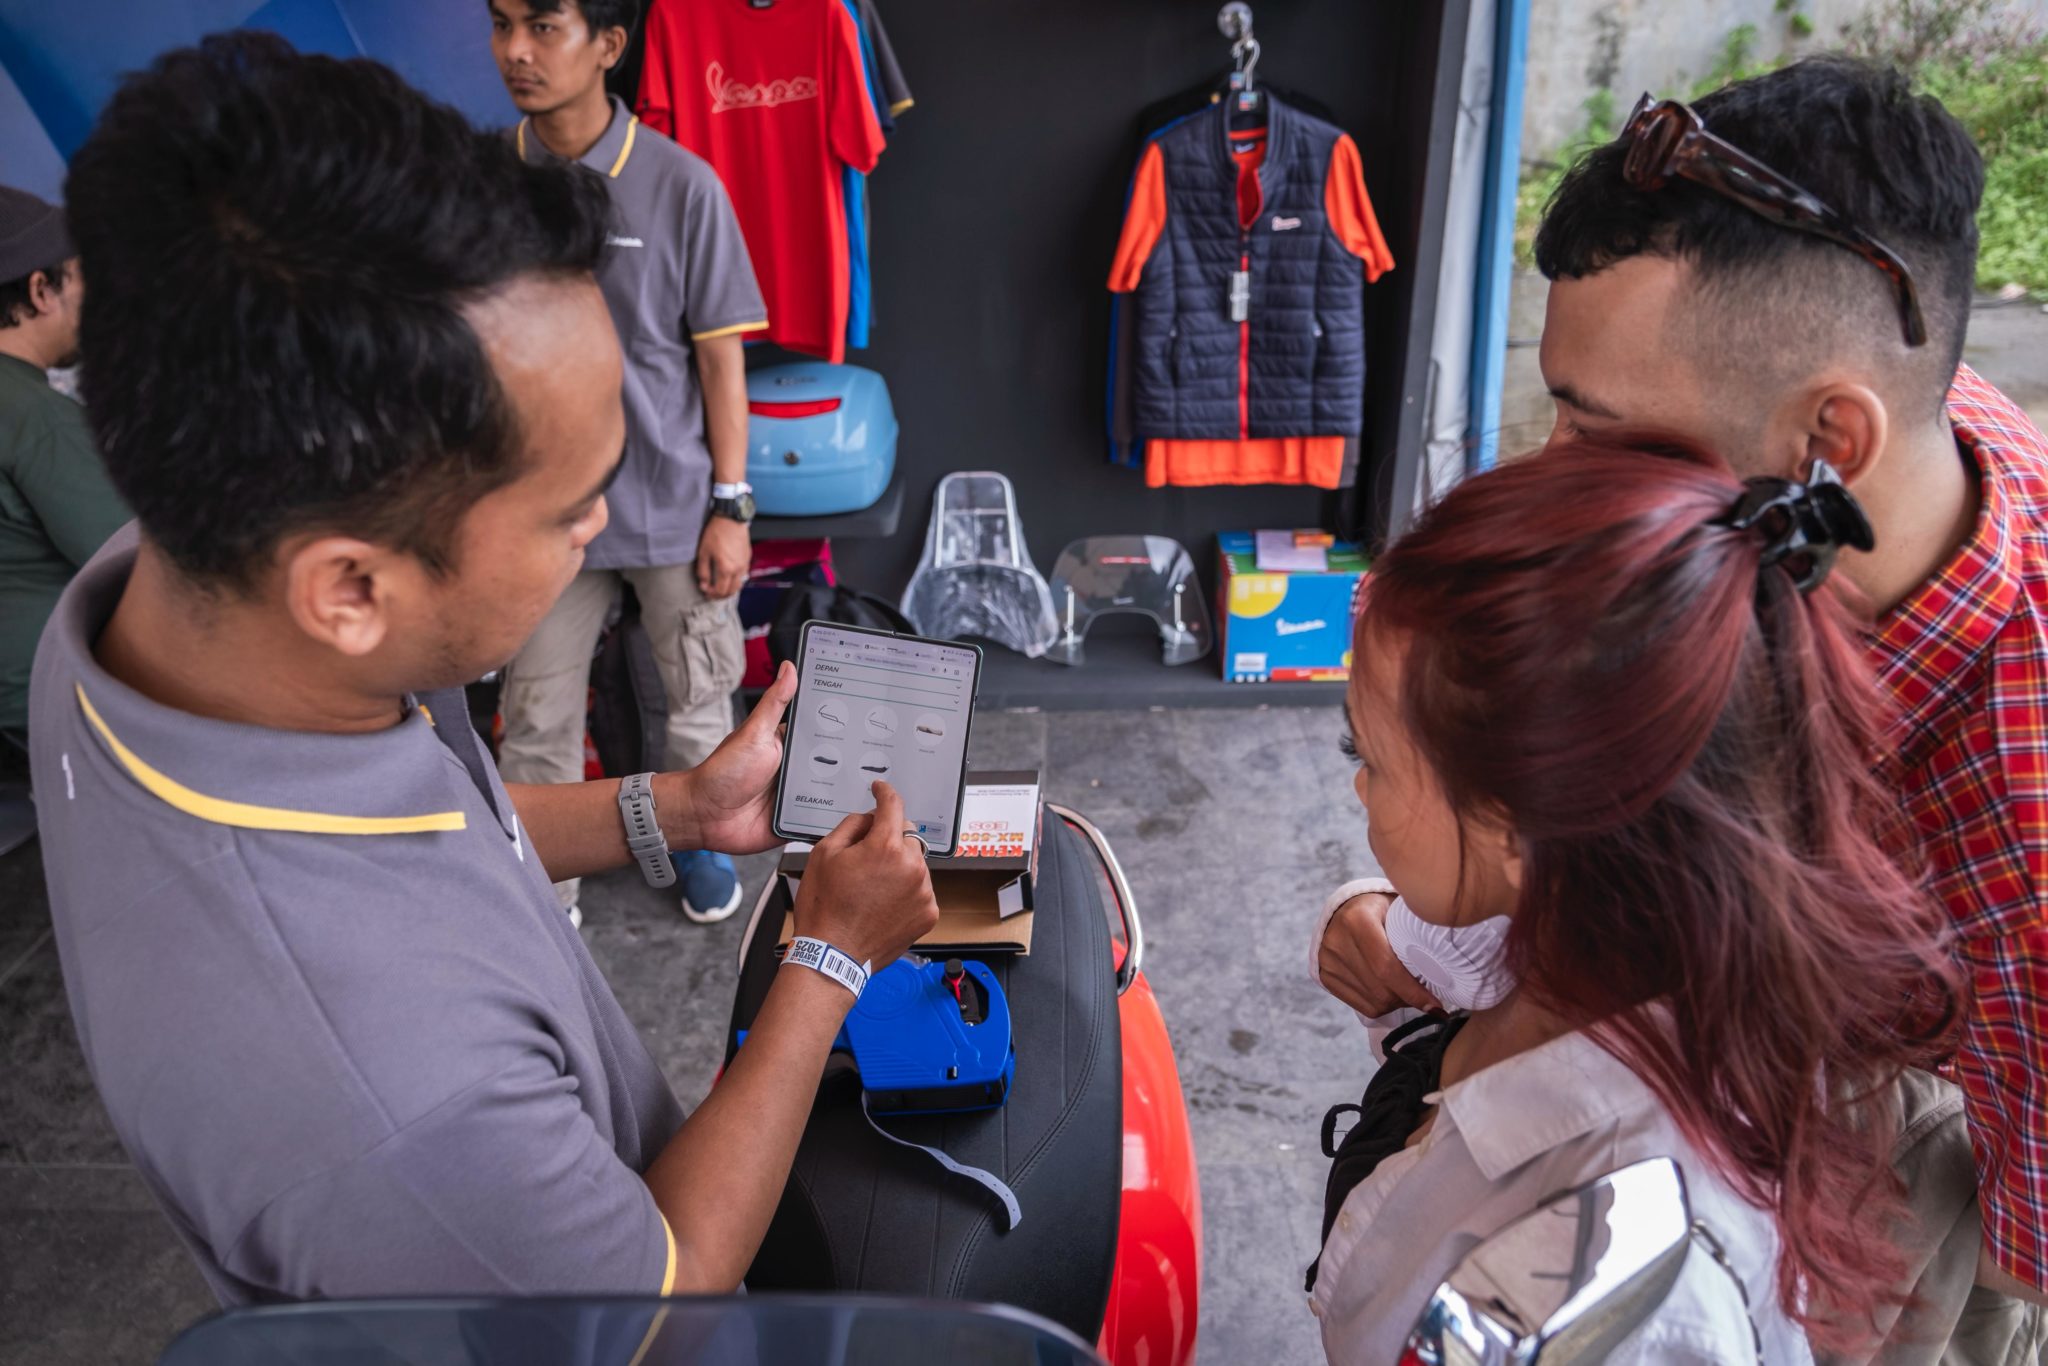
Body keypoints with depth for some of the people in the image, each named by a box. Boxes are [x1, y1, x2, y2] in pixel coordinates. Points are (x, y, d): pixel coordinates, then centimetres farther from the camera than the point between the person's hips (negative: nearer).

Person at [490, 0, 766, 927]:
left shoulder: (680, 186, -10)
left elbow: (719, 354, -5)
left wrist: (730, 506, -6)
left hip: (671, 504, -1)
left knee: (700, 698, 14)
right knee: (536, 717, 8)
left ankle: (698, 841, 40)